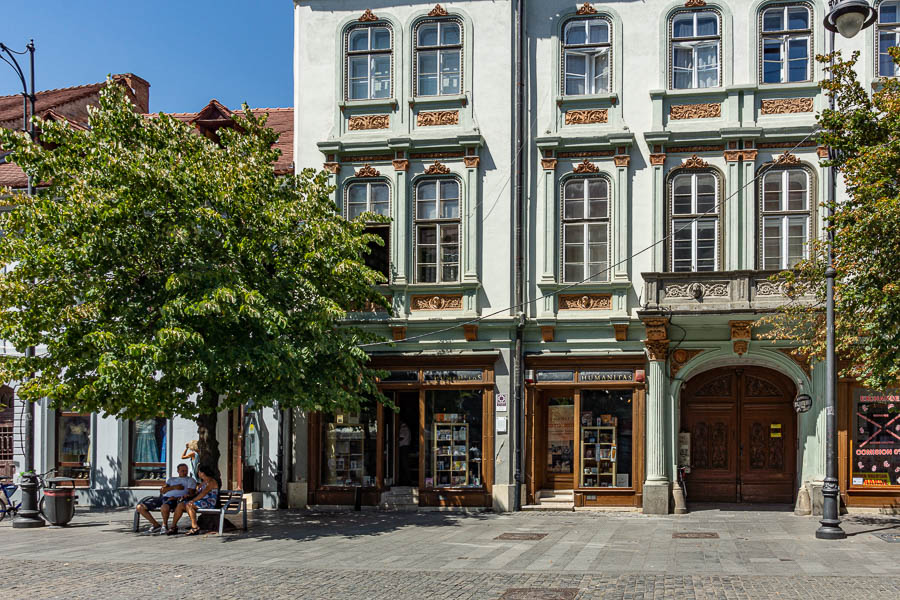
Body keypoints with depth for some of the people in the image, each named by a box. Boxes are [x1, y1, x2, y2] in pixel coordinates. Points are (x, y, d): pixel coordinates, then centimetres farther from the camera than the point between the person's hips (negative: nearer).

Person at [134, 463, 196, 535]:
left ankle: (164, 525, -11)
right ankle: (156, 525, 5)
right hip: (163, 497, 6)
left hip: (174, 499, -6)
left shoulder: (190, 480, 14)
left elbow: (190, 494, -1)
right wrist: (173, 487, -1)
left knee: (164, 507, -42)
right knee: (139, 507, -6)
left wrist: (177, 498, -15)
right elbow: (162, 490, 14)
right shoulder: (171, 479, 28)